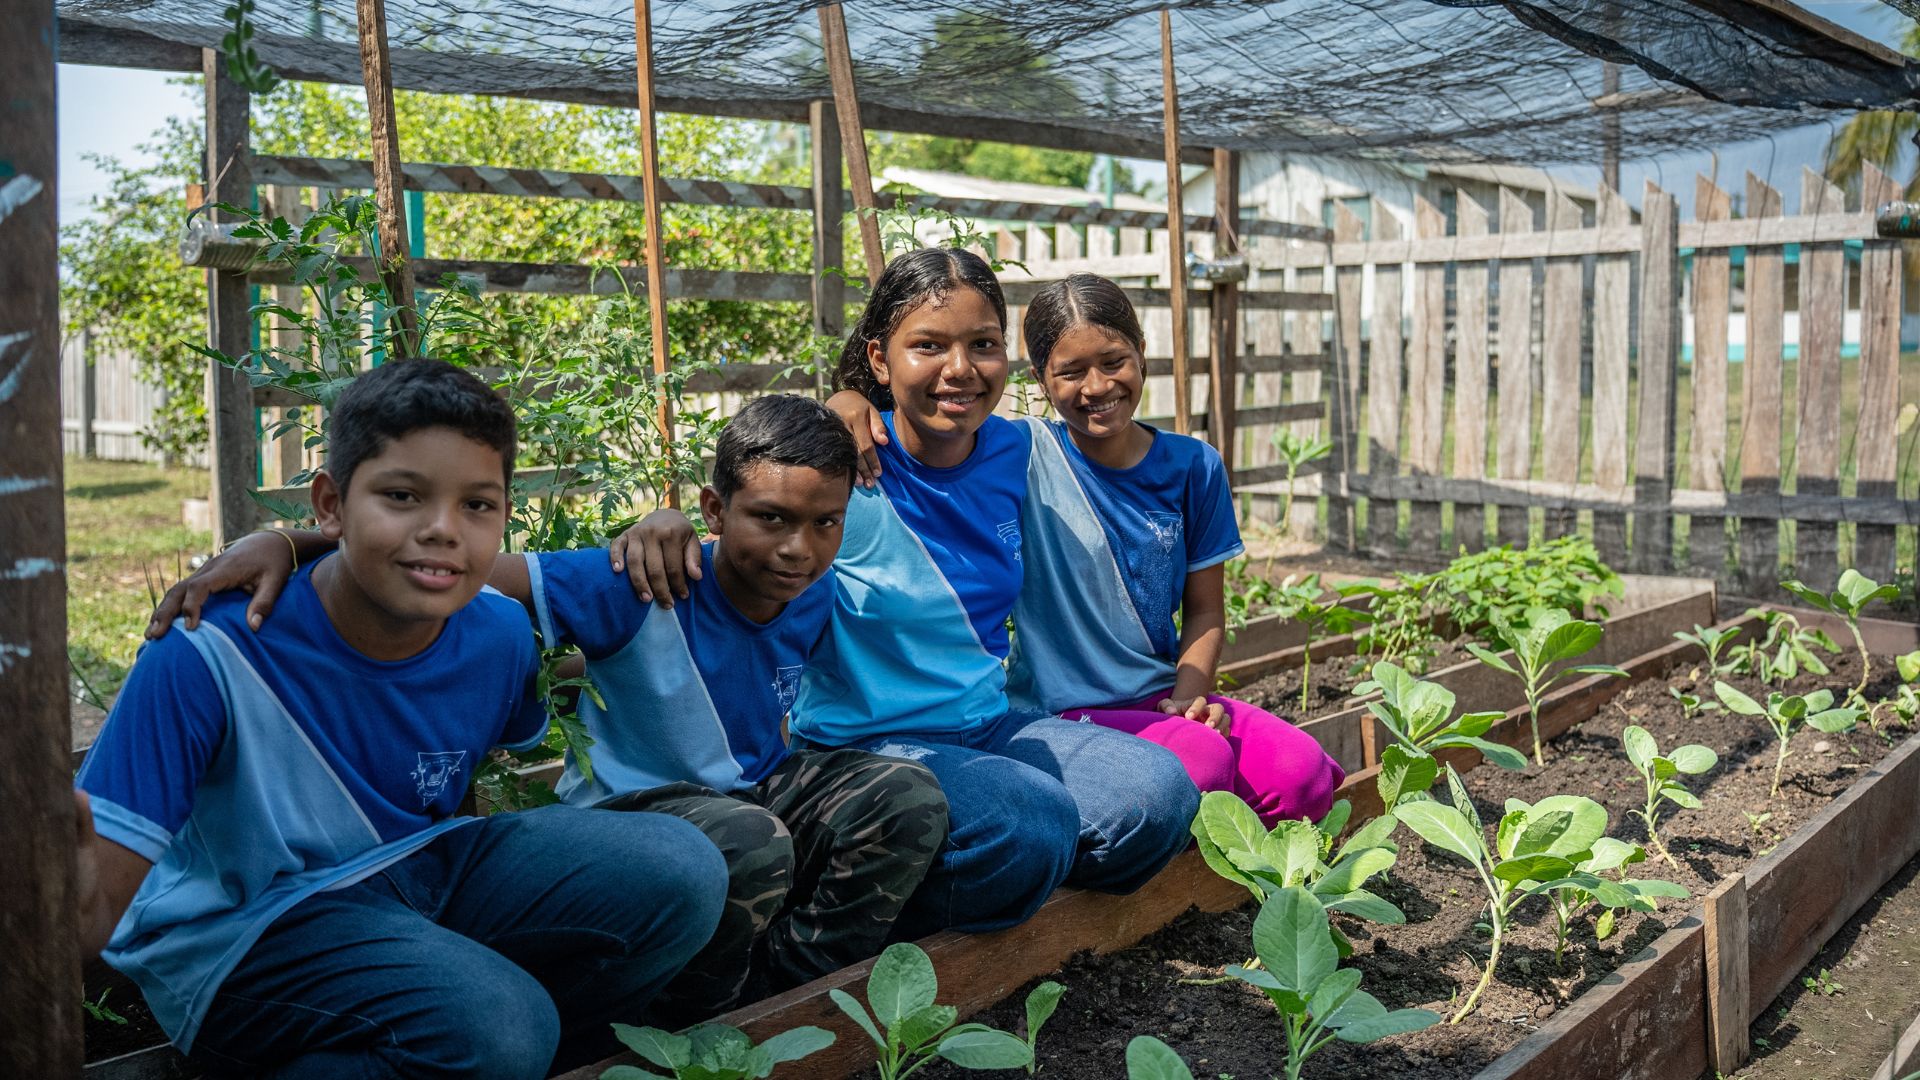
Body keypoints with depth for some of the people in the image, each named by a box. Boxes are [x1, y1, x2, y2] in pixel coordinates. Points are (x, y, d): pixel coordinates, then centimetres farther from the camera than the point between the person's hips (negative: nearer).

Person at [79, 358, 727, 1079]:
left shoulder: (499, 634, -7)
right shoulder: (210, 654, -23)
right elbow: (112, 880, -26)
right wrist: (74, 887, -47)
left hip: (421, 877, 6)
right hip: (238, 938, -5)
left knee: (682, 869, -12)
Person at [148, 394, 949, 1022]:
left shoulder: (817, 596, -7)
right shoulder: (642, 587, -23)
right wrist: (281, 544, -42)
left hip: (757, 792, 6)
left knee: (908, 796, -17)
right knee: (750, 843, -37)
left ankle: (787, 1000, -2)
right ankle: (679, 1037, -8)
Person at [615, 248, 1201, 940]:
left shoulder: (1013, 451, 5)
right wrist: (665, 524, -32)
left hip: (991, 726, 6)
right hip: (866, 744, -6)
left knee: (1158, 792, -13)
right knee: (1030, 823, -31)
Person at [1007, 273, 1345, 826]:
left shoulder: (1193, 466, 5)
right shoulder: (1023, 455, -6)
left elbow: (1205, 609, 9)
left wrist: (1189, 695, -6)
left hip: (1163, 700, 5)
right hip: (1062, 714, -4)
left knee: (1303, 776, -19)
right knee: (1201, 761, -32)